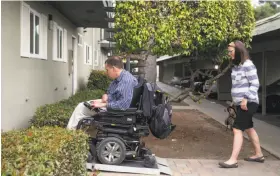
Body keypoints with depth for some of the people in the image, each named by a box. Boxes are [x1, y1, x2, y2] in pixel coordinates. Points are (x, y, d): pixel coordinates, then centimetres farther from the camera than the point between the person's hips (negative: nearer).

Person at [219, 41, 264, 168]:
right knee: (249, 128, 17)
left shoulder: (248, 65, -14)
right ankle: (259, 155, 29)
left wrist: (246, 99, -24)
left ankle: (233, 160, -10)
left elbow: (255, 84, -16)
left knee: (237, 129, -12)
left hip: (248, 103, -9)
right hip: (240, 103, 9)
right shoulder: (236, 66, 12)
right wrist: (235, 100, 17)